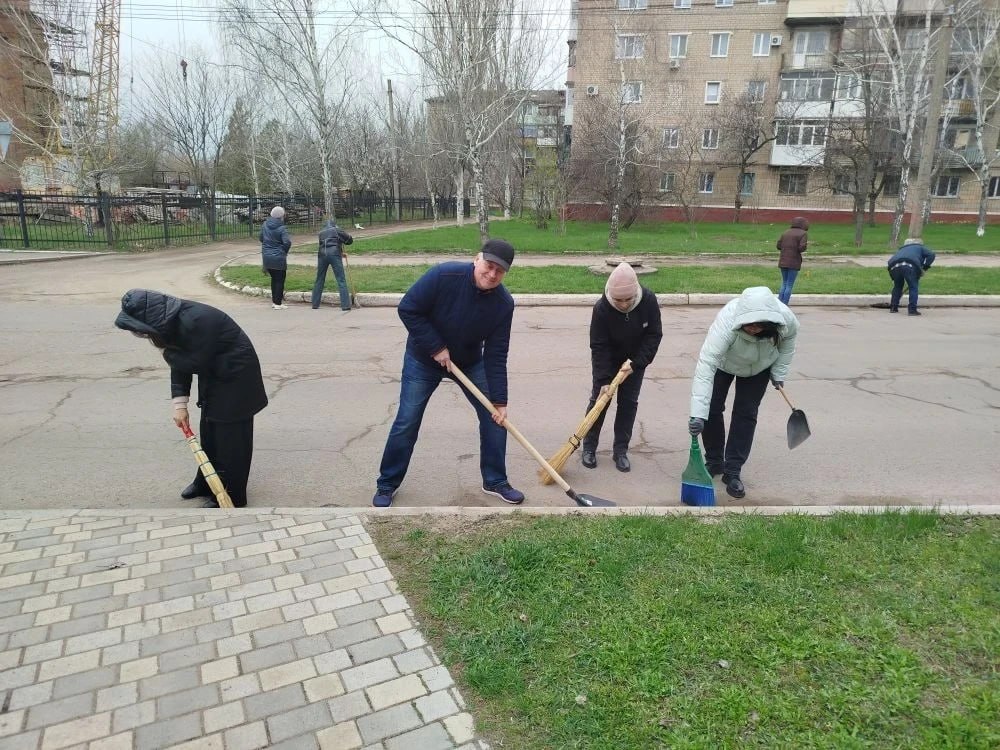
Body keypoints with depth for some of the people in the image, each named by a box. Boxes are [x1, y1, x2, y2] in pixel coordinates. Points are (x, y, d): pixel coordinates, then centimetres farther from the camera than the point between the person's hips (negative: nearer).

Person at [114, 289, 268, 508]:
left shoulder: (194, 321, -31)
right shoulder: (170, 321, -2)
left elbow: (195, 364, -25)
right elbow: (180, 362, 3)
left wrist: (164, 351, -15)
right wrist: (180, 404, -1)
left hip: (236, 375, -9)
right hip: (213, 373, 9)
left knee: (231, 437, -2)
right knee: (208, 431, 16)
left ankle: (231, 495, 9)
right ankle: (206, 482, 32)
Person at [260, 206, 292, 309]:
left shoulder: (265, 225, 4)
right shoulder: (282, 228, -15)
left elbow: (261, 238, 14)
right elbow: (287, 242, -23)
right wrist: (284, 251, -5)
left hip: (267, 257, 6)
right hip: (278, 258, -6)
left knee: (274, 279, 19)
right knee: (280, 280, 3)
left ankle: (274, 301, 25)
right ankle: (278, 303, 4)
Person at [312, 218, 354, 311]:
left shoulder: (321, 233, 25)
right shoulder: (336, 230, 10)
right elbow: (350, 239, 6)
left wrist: (340, 253, 38)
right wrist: (342, 240, 28)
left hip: (322, 254, 4)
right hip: (334, 254, -4)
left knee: (319, 280, 13)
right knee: (341, 280, -4)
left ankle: (315, 304, 17)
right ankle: (345, 305, -9)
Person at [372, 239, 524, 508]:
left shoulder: (504, 303, -19)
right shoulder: (444, 275, -30)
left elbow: (496, 356, -16)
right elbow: (407, 309, -23)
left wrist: (499, 400, -20)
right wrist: (436, 348, -24)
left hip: (470, 361, 3)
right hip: (423, 359, -3)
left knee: (495, 415, -2)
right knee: (407, 423, -1)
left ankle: (495, 481, 15)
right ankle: (387, 485, 18)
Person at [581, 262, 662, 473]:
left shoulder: (649, 301, -27)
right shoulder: (601, 308, -31)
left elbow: (654, 335, -17)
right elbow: (599, 346, -26)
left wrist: (637, 363, -24)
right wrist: (604, 380, -29)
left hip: (635, 359, 2)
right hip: (607, 360, -2)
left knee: (629, 402, 2)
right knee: (598, 399, 0)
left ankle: (620, 450, 11)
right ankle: (589, 448, 12)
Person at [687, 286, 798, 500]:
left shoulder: (786, 318, -35)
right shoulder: (727, 322, -46)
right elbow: (706, 365, -51)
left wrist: (779, 372, -9)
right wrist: (697, 414, -57)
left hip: (760, 366, 2)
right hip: (723, 362, -2)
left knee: (746, 413, -3)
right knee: (711, 409, -4)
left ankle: (732, 471, 6)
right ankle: (714, 462, 17)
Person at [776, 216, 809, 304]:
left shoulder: (786, 232, 10)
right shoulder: (803, 233, -5)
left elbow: (778, 245, 7)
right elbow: (802, 248, -15)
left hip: (783, 261, 5)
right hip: (794, 262, -5)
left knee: (784, 283, 16)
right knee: (789, 285, 1)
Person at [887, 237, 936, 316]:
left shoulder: (901, 250, 41)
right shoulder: (920, 247, 30)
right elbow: (931, 254, 13)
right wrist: (924, 267, 15)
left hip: (894, 266, 4)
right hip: (910, 266, -4)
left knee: (897, 286, 24)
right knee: (913, 287, 7)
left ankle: (893, 307, 26)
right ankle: (912, 309, 1)